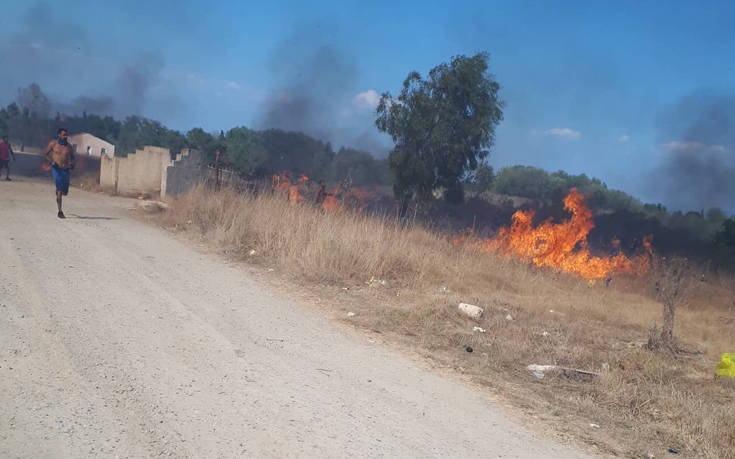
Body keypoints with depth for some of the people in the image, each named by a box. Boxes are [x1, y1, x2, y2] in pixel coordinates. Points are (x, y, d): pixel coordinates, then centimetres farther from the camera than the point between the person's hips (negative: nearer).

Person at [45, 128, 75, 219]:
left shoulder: (69, 147, 6)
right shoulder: (53, 143, 0)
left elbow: (72, 157, 18)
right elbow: (47, 154, 7)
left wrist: (72, 164, -2)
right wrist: (51, 161, -10)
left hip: (66, 170, 4)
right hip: (57, 169, -3)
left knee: (64, 191, 9)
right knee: (60, 190, -15)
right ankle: (60, 212, -13)